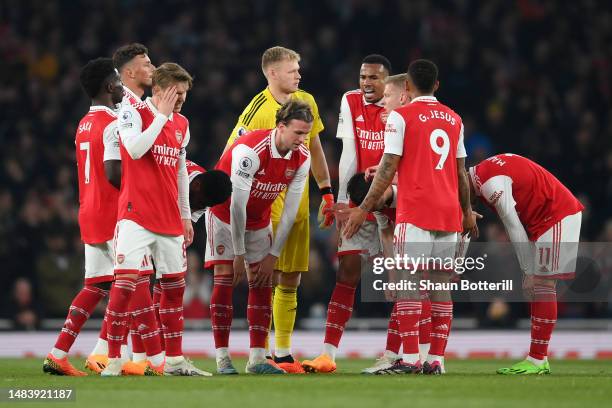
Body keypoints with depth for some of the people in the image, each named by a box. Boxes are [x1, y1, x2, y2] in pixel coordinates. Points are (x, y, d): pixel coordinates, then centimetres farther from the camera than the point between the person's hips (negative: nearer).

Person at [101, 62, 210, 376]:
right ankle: (113, 360, -12)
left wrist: (185, 215, 21)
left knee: (175, 285, 9)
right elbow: (135, 150, -23)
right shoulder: (133, 113, -5)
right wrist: (162, 115, -15)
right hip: (136, 215, -7)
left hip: (169, 218, 7)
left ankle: (174, 360, 16)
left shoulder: (181, 124, 15)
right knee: (125, 281, -14)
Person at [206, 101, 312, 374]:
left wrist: (273, 255, -7)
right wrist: (239, 253, -22)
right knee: (224, 280, -12)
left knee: (262, 285, -2)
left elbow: (290, 210, -6)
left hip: (259, 219, 6)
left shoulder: (302, 159, -13)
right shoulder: (250, 150, -32)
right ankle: (222, 358, -9)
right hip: (225, 215, -6)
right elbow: (237, 204, -27)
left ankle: (257, 358, -1)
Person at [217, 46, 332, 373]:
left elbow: (315, 150, 19)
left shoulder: (306, 102, 8)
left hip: (299, 205, 6)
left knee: (290, 282, 9)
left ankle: (283, 353, 15)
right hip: (267, 206, -6)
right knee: (268, 279, -9)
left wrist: (326, 193, 16)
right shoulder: (257, 110, -12)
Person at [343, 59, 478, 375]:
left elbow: (388, 167, -7)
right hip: (449, 213, 5)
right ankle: (436, 359, 3)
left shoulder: (401, 117, -3)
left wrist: (364, 209, -3)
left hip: (415, 213, -5)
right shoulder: (454, 119, 14)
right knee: (441, 284, 6)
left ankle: (410, 358, -11)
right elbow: (461, 171, 17)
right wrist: (467, 212, 27)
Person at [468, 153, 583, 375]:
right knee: (534, 288, 10)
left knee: (542, 285, -10)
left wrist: (529, 271, -11)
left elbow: (514, 227, -16)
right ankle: (539, 359, 11)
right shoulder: (488, 170, 12)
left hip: (557, 218, -10)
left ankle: (537, 360, -11)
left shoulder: (491, 183, -18)